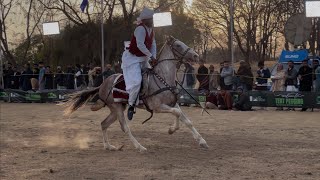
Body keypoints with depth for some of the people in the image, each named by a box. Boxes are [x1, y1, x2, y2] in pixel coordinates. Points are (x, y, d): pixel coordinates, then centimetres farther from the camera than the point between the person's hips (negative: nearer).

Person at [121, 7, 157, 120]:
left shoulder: (150, 30, 7)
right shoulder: (141, 29, -22)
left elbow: (153, 45, 5)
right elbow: (140, 45, -29)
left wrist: (154, 57, -9)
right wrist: (151, 56, -26)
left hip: (143, 59, 10)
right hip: (132, 59, -10)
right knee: (136, 81, -21)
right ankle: (131, 105, -11)